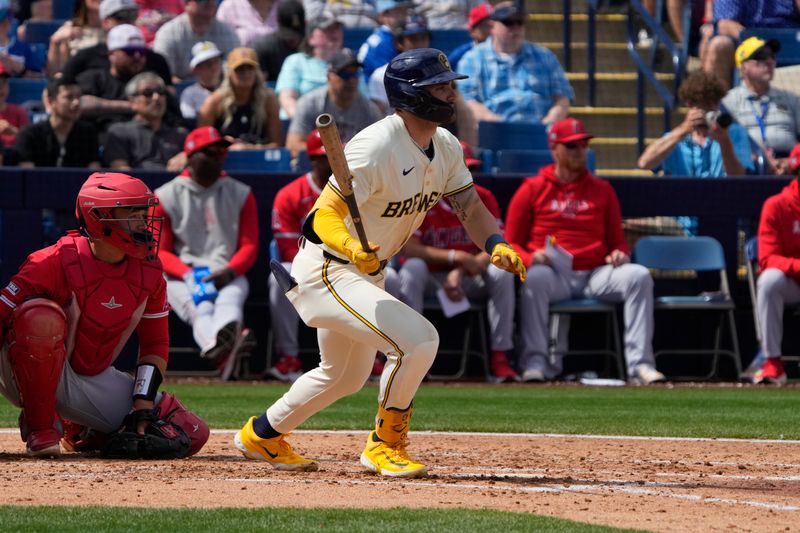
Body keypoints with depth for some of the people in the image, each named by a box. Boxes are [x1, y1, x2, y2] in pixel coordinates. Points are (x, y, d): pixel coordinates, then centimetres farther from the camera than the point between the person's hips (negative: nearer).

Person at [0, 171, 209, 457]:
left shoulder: (149, 273, -2)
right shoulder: (58, 262, -21)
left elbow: (155, 344, 6)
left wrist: (144, 402, -7)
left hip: (94, 381, 6)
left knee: (192, 434, -6)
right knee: (41, 317, -39)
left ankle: (80, 431, 16)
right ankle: (39, 428, -20)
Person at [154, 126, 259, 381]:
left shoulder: (240, 195, 16)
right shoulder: (167, 196, 9)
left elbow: (249, 245, 12)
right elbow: (159, 252, 5)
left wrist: (230, 271, -11)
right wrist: (188, 274, -16)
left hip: (228, 275, 1)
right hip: (180, 276, -1)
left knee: (230, 300, -37)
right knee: (201, 309, -36)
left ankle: (225, 340, -74)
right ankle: (218, 348, -71)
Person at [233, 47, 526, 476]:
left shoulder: (445, 147, -1)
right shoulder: (377, 148, -28)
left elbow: (469, 207, 3)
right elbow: (326, 215, -31)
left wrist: (496, 245, -18)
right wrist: (352, 248, -52)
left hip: (368, 273, 10)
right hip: (326, 271, -10)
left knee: (345, 376, 26)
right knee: (417, 340, -25)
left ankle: (262, 435, 45)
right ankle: (385, 445, -7)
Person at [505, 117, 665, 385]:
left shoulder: (602, 190, 19)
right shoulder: (532, 189, 11)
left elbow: (617, 240, 20)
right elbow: (511, 243, 9)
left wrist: (619, 254, -4)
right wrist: (531, 258, -13)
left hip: (596, 273, 3)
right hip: (553, 274, -3)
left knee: (639, 275, -25)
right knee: (534, 278, -39)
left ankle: (640, 365, -31)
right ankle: (536, 362, -36)